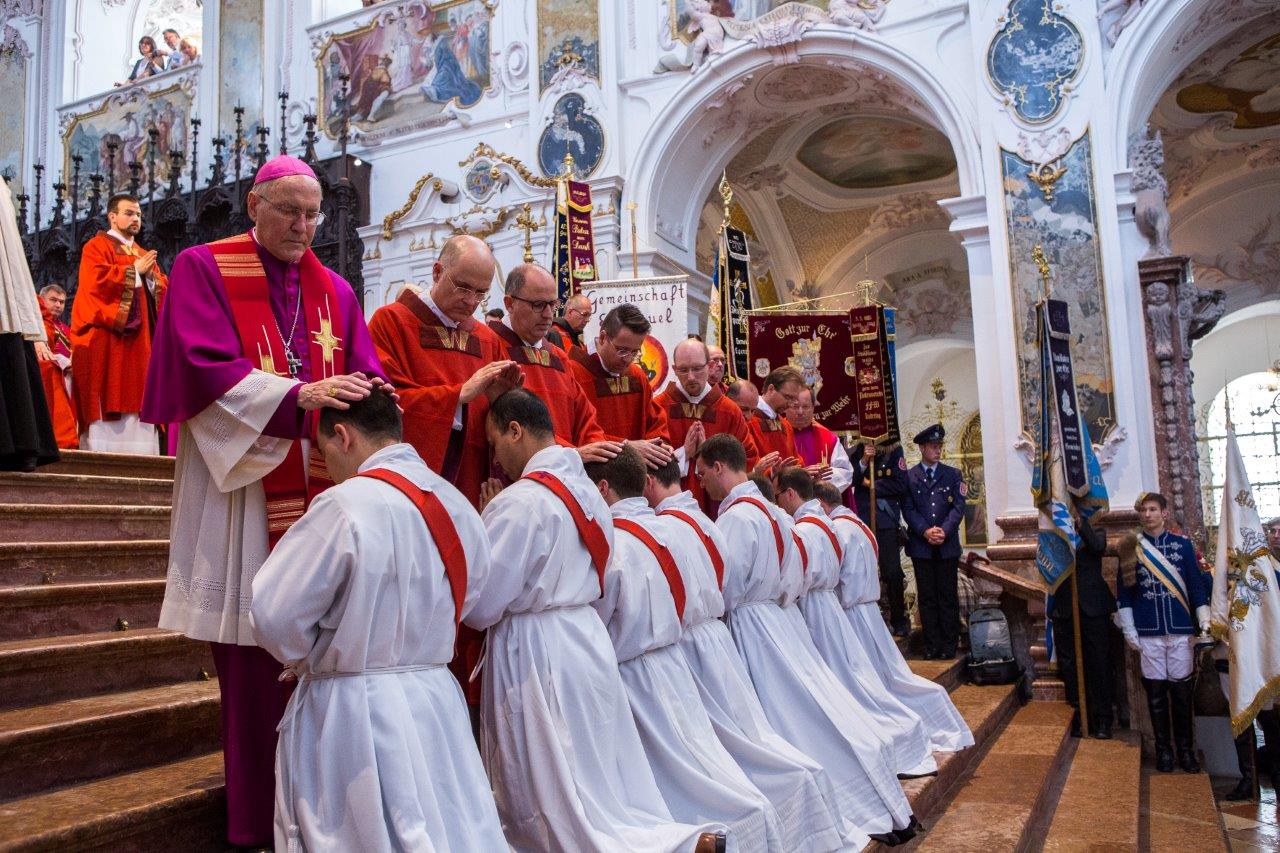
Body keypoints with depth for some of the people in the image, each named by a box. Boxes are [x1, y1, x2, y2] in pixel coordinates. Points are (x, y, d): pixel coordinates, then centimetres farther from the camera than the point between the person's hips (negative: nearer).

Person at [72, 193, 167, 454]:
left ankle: (136, 449, 1)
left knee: (135, 394, 2)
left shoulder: (144, 254, 24)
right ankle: (102, 453, -10)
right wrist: (135, 271, -8)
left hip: (138, 338, 6)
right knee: (107, 396, -10)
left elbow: (162, 287, 15)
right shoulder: (97, 246, 3)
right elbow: (98, 281, -14)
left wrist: (152, 276, -5)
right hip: (106, 336, -6)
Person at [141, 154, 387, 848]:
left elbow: (363, 374, 8)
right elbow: (204, 368, -10)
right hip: (244, 490, -4)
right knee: (254, 665, -1)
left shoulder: (334, 290, 16)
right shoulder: (204, 269, 3)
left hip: (322, 492, 4)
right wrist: (300, 395, -23)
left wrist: (371, 400, -16)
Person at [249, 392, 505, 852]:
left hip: (350, 712, -6)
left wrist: (310, 660, 5)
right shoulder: (461, 508, 2)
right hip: (438, 698, 6)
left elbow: (274, 615, -14)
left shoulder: (345, 505, -18)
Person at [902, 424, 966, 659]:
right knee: (927, 597, 4)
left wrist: (944, 530, -12)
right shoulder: (908, 477, 5)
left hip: (947, 545, 1)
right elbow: (908, 509, -1)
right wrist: (925, 531, -14)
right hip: (920, 546, -1)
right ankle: (932, 646, 9)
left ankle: (949, 645, 9)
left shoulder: (953, 475, 9)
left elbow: (958, 507, 2)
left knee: (948, 596, 3)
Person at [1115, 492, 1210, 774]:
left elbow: (1196, 585, 7)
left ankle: (1186, 749, 16)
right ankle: (1163, 749, 15)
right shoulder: (1130, 547, 4)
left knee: (1182, 690, 4)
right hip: (1148, 632, 0)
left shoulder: (1183, 543, 5)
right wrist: (1128, 630, 1)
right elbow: (1124, 591, 5)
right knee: (1156, 691, 4)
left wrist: (1205, 621, 0)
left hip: (1180, 629, 0)